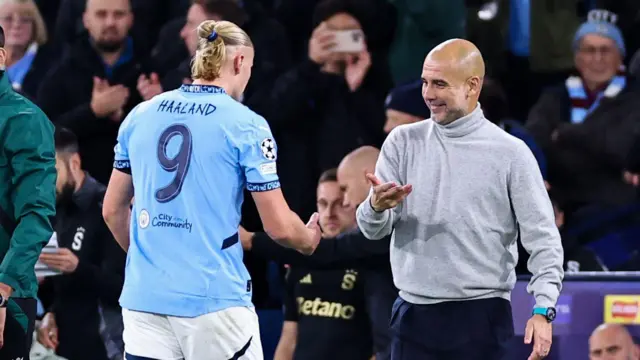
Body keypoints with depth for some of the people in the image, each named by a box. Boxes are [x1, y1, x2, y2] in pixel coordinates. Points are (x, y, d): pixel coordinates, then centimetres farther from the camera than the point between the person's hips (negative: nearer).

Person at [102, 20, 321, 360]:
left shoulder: (139, 116, 8)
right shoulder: (246, 125, -5)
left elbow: (113, 210, 15)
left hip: (143, 297, 4)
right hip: (214, 299, -4)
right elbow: (279, 227, -4)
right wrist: (308, 240, 18)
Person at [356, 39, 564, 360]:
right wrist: (377, 207, -22)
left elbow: (542, 238, -3)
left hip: (482, 319, -3)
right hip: (414, 315, 3)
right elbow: (372, 229, 3)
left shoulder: (510, 153, -2)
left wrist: (543, 310, -17)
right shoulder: (403, 142, 6)